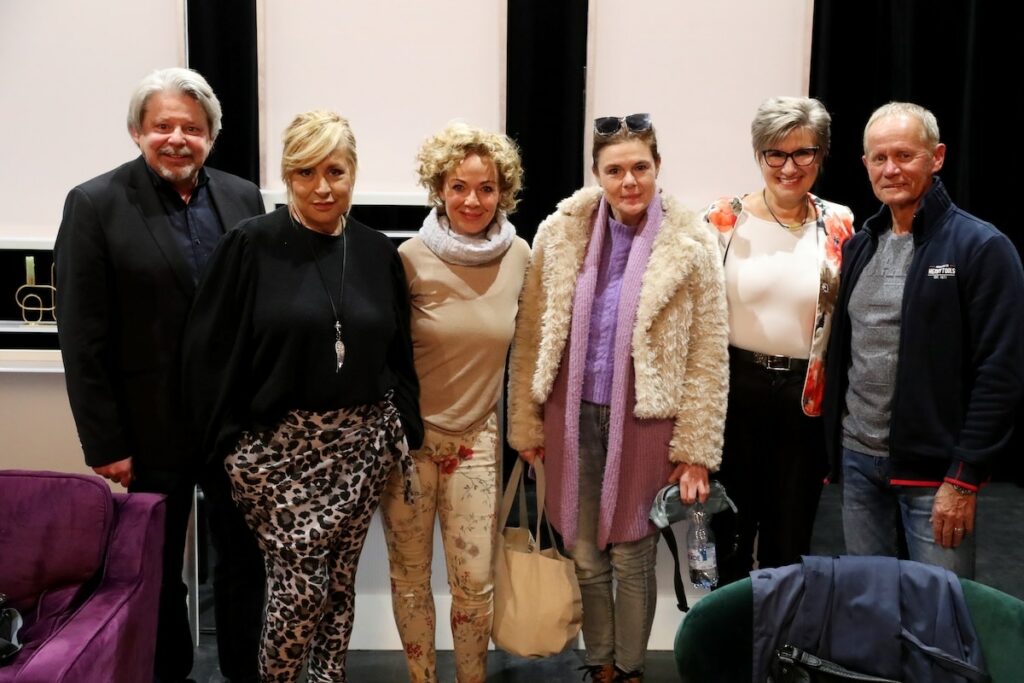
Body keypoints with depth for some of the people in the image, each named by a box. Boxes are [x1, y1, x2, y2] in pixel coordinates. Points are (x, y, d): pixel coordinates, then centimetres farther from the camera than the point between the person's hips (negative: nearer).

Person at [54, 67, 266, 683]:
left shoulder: (244, 198, 3)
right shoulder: (96, 205, -7)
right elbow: (83, 339, -9)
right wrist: (105, 443, -11)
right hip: (153, 429, -3)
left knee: (245, 558, 14)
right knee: (158, 569, 15)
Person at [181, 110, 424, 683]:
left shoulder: (378, 252, 4)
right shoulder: (252, 246, -7)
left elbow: (399, 353, 9)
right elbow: (212, 350, -5)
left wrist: (405, 430, 5)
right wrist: (229, 440, -8)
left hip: (361, 442, 3)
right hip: (280, 444, -3)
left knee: (341, 577, 12)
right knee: (301, 583, -1)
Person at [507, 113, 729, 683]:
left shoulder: (690, 244, -7)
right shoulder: (560, 233, -2)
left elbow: (709, 358, -5)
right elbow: (530, 340, 3)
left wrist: (696, 447, -7)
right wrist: (527, 424, 3)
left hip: (645, 422, -2)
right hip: (573, 417, 2)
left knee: (632, 557, 11)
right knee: (586, 557, 14)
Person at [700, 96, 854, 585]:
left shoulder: (839, 226, 1)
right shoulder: (724, 221, -4)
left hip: (807, 398, 1)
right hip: (735, 389, -1)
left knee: (790, 535, 13)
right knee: (731, 526, 13)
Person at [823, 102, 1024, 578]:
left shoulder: (983, 248, -10)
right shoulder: (859, 246, 9)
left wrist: (965, 476, -17)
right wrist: (833, 443, 9)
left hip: (935, 470, -5)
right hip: (858, 458, 6)